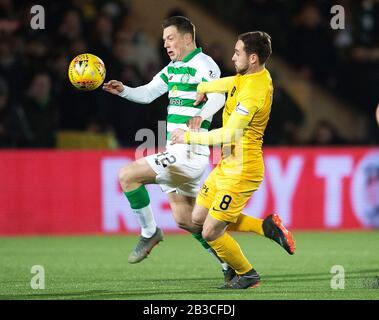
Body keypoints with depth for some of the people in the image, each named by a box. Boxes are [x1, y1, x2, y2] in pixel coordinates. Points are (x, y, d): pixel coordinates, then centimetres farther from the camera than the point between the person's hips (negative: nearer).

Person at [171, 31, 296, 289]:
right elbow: (225, 84, 29)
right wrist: (204, 87, 15)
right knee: (199, 218, 15)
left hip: (241, 171, -10)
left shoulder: (253, 91, -25)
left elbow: (229, 134, -29)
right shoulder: (251, 75, 4)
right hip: (227, 165, 10)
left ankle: (247, 275, 19)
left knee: (211, 233, -3)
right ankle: (267, 226, 15)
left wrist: (189, 137, -20)